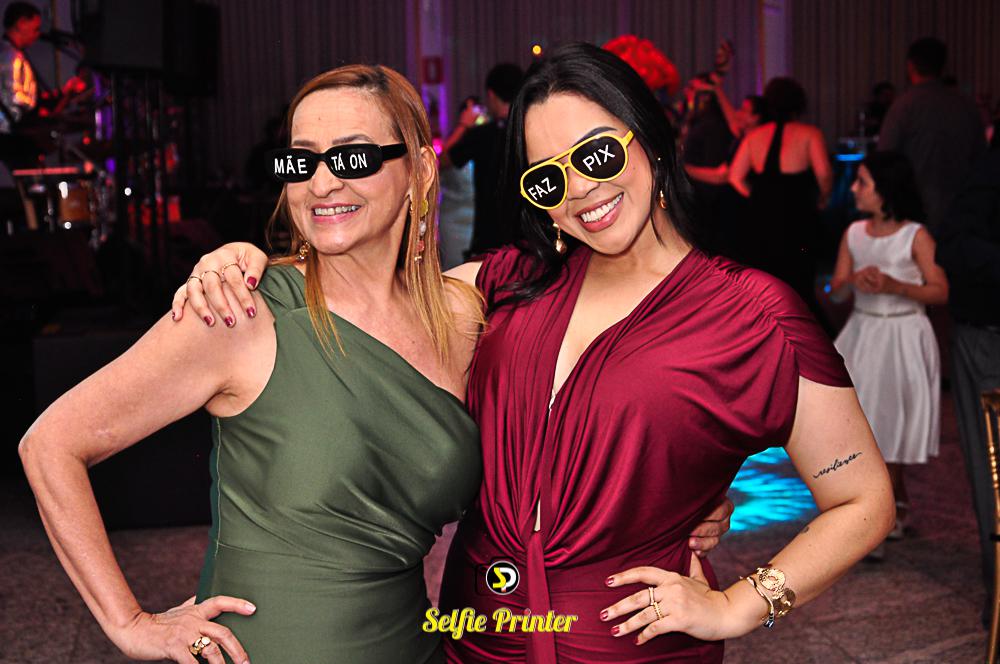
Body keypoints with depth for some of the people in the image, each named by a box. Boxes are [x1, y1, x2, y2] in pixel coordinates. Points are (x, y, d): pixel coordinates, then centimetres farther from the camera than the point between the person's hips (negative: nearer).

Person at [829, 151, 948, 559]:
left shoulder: (916, 236, -9)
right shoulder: (854, 233, 5)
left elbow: (940, 292, -10)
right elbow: (836, 291, 7)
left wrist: (894, 286, -22)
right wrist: (854, 281, -14)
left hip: (903, 338, -5)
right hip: (862, 334, 5)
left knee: (889, 428, -2)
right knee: (865, 425, 9)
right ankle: (899, 503, 31)